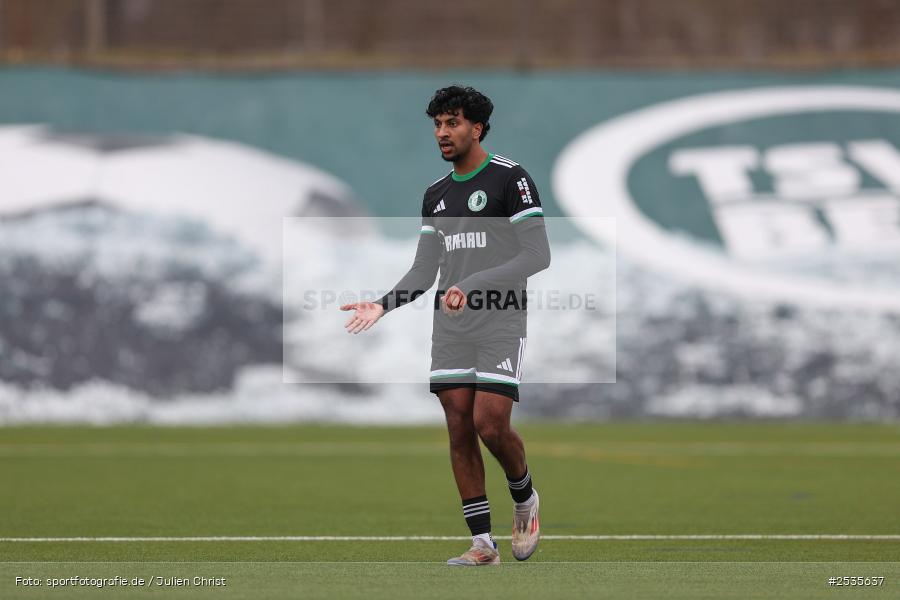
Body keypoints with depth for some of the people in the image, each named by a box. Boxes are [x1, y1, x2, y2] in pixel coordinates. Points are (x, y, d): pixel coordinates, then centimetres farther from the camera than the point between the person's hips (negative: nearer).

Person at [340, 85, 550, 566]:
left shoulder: (510, 179, -5)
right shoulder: (436, 195, 15)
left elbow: (537, 256, -12)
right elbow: (423, 270, 16)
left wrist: (474, 286, -21)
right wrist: (381, 306, -1)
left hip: (501, 322, -6)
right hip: (450, 327, 6)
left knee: (491, 425, -15)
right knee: (460, 431, -1)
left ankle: (525, 500, 15)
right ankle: (482, 545, 3)